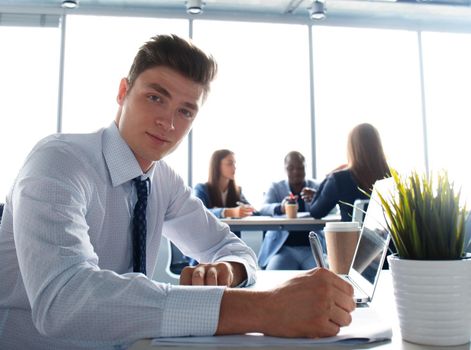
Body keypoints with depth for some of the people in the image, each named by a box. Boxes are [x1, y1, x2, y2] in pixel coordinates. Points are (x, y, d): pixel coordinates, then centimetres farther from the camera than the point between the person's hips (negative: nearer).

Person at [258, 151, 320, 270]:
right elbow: (263, 209, -9)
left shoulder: (317, 187, 9)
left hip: (313, 248, 1)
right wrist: (280, 208, -33)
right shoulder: (275, 187, 8)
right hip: (283, 249, -1)